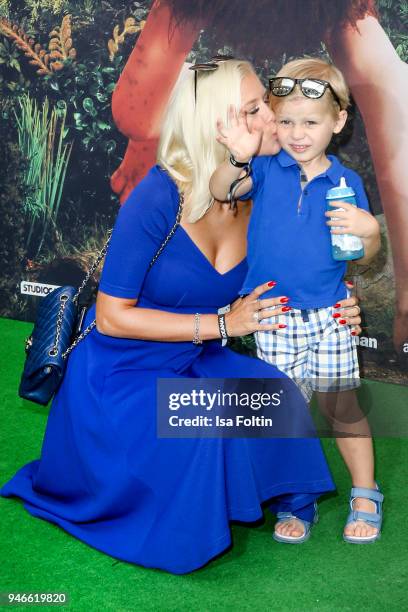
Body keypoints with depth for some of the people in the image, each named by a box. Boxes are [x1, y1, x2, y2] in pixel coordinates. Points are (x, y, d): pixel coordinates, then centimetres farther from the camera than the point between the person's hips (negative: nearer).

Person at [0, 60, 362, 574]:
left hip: (194, 362, 6)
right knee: (198, 439, -30)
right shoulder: (159, 198, -25)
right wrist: (220, 324, -22)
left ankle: (290, 501, 6)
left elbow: (250, 298, 9)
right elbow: (112, 316, -19)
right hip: (121, 371, -5)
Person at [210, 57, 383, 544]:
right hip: (274, 320, 0)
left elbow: (362, 257, 4)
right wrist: (237, 158, -39)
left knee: (342, 406, 7)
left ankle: (365, 496, 24)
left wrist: (368, 230, -18)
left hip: (329, 317, 0)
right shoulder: (266, 171, -2)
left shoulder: (347, 182, 0)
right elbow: (221, 190, -20)